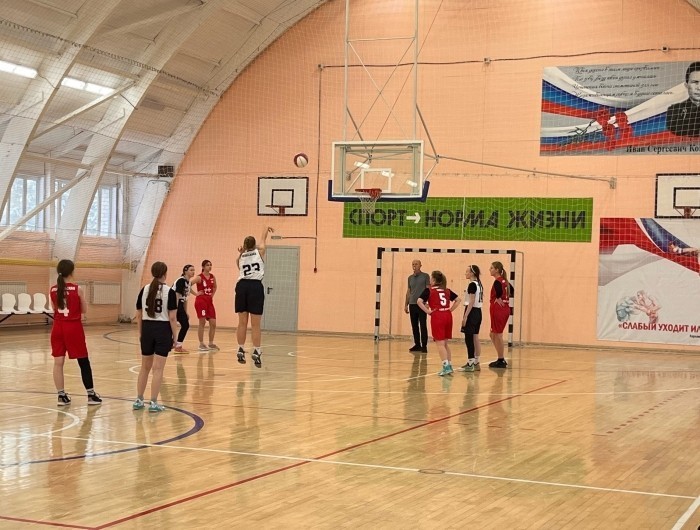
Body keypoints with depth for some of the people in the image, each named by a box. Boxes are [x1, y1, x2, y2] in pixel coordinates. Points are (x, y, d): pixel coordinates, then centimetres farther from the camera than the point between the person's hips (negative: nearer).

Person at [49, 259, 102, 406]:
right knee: (83, 362, 6)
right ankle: (91, 394, 12)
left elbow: (55, 309, 13)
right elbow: (84, 310, 0)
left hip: (58, 327, 3)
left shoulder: (53, 290, 1)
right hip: (73, 327, -3)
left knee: (58, 362, 7)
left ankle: (61, 396, 8)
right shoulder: (77, 289, -9)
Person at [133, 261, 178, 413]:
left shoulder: (144, 290, 2)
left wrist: (140, 332, 18)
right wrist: (175, 336, -3)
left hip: (147, 329, 4)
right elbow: (172, 317, -11)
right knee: (158, 369, 0)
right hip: (163, 330, -4)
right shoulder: (169, 291, -10)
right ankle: (153, 403, 1)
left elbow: (139, 315, 7)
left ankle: (139, 400, 22)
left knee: (145, 367, 16)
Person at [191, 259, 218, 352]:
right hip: (201, 301, -6)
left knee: (213, 323, 2)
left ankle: (211, 344, 14)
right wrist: (195, 293, -14)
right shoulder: (199, 277, -9)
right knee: (202, 322, -4)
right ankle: (201, 344, 3)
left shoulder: (212, 277, 9)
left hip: (210, 301, 6)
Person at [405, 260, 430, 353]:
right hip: (412, 304, 5)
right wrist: (406, 305, 12)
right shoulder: (410, 278, 14)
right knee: (414, 326, 7)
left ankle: (424, 346, -2)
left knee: (423, 326, -5)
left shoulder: (425, 276, -1)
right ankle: (417, 344, 14)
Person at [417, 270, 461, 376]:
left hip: (437, 317, -5)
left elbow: (419, 301, -13)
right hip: (448, 316, 5)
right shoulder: (447, 291, 14)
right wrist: (450, 310, 12)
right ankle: (449, 365, 18)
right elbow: (458, 300, 16)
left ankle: (446, 366, -12)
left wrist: (427, 311, -7)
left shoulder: (429, 290, 0)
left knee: (440, 343, -3)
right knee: (445, 343, 16)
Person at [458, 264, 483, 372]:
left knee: (469, 338, -6)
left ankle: (470, 364, -6)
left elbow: (471, 302, -19)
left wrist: (465, 316, -19)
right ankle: (476, 363, 16)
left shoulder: (472, 285, -15)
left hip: (472, 312, -10)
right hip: (478, 312, 10)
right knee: (475, 338, 12)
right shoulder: (479, 284, 13)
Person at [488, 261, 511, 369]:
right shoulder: (504, 281, 13)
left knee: (497, 335, -1)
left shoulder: (497, 282, -15)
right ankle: (501, 359, 19)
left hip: (498, 309, -9)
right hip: (505, 309, 9)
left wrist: (498, 299, -13)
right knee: (493, 335, 16)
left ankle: (501, 361, 5)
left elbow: (499, 292, -29)